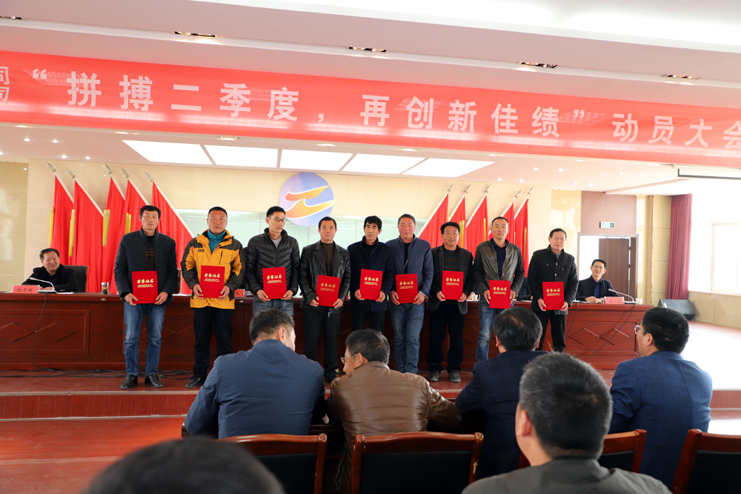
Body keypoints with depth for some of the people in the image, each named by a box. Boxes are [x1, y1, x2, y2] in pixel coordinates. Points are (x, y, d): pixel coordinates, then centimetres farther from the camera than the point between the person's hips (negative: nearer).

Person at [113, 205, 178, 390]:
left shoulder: (168, 242, 7)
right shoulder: (127, 240, 5)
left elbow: (173, 271, 6)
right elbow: (119, 269, 4)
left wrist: (166, 292, -10)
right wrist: (125, 293, -9)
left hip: (158, 298, 1)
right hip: (133, 297, 0)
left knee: (155, 338, 4)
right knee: (131, 338, 1)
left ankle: (152, 374, 15)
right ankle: (131, 374, 14)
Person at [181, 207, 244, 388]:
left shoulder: (235, 245, 6)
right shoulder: (195, 243, 11)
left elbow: (240, 269, 5)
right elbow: (186, 266, 12)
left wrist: (230, 286, -11)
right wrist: (193, 284, -5)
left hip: (224, 300, -1)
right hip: (200, 299, 2)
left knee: (224, 339, 3)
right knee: (201, 339, 9)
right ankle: (199, 375, 20)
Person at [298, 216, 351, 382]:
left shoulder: (344, 254, 11)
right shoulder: (308, 251, 5)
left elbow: (347, 278, 9)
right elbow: (302, 276, 1)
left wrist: (342, 297, -4)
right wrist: (310, 296, -10)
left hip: (335, 305, 2)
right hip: (313, 304, -2)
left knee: (332, 339, 7)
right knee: (311, 340, 2)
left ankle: (331, 373, 18)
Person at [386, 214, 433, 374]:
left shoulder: (424, 246, 5)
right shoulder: (390, 246, 5)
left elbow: (429, 272, 5)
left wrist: (423, 292, -7)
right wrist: (390, 291, -7)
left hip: (417, 299, -1)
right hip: (396, 299, 1)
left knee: (413, 338, -5)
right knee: (399, 338, 6)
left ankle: (411, 372, 4)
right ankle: (400, 371, 16)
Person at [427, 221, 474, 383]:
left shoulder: (467, 255, 11)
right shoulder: (433, 253, 5)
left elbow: (471, 278, 9)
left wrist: (466, 293, -7)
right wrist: (436, 292, -12)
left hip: (458, 302, 2)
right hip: (438, 301, -1)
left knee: (457, 337, 4)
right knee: (436, 337, 1)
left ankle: (454, 369, 15)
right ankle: (435, 369, 13)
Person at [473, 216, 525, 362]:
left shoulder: (516, 250, 11)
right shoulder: (482, 248, 5)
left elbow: (520, 273, 13)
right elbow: (476, 272, 3)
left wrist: (514, 290, -3)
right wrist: (483, 290, -11)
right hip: (487, 297, -2)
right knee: (484, 336, -2)